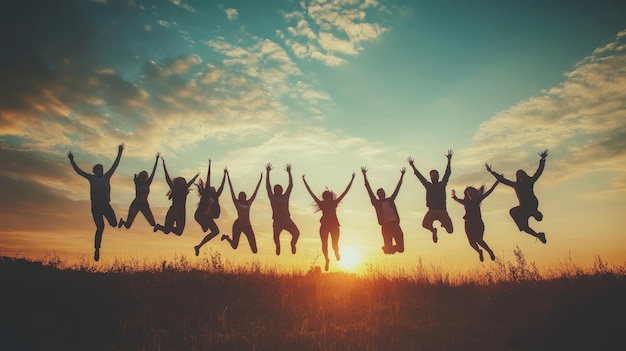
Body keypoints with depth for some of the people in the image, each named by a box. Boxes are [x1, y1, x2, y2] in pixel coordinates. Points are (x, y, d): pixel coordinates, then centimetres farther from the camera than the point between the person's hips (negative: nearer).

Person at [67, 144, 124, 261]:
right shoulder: (92, 178, 4)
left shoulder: (107, 176, 6)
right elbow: (78, 171, 5)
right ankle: (97, 250, 4)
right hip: (95, 207, -2)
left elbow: (115, 165, 9)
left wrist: (119, 153, 10)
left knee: (114, 224, -9)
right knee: (100, 228, -7)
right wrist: (71, 160, 1)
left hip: (106, 206, 2)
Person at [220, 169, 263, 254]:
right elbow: (232, 191, 0)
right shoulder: (236, 202, 2)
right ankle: (226, 237, 33)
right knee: (234, 246, 1)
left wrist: (260, 179, 14)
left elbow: (255, 191, 13)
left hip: (248, 226, 3)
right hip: (238, 225, -3)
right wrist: (228, 177, -3)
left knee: (254, 250, -3)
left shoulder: (248, 202, 10)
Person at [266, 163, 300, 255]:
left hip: (287, 220, 1)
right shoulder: (272, 197, 7)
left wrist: (289, 172, 16)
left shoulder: (285, 196, 10)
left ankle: (293, 244, 19)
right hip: (277, 221, -1)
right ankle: (278, 247, 17)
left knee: (296, 232, -4)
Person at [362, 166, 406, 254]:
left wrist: (402, 175, 21)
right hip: (385, 225, -2)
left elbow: (397, 188, 22)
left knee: (400, 247, -7)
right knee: (388, 249, -3)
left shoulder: (390, 200, 19)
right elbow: (369, 189, 6)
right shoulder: (376, 202, 11)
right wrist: (364, 175, 1)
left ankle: (394, 248, 24)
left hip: (395, 224, 3)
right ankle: (389, 248, 30)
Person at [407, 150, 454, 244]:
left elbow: (447, 173, 1)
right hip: (431, 211, 0)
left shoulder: (442, 184, 8)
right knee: (425, 224, -28)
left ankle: (444, 224, 28)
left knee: (449, 230, -12)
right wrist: (412, 166, 8)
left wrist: (449, 160, -7)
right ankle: (434, 230, 10)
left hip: (442, 211, 0)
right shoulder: (428, 185, 11)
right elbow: (419, 176, 11)